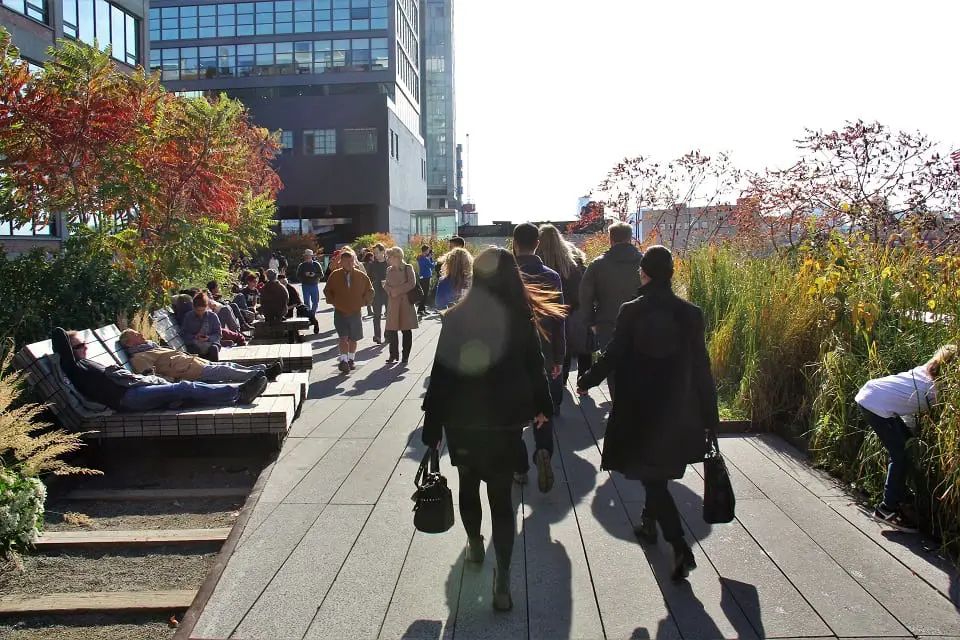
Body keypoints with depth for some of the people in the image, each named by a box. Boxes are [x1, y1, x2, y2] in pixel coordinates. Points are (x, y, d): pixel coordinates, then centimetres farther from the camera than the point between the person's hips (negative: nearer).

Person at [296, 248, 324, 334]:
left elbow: (321, 275, 1)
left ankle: (312, 315, 27)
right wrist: (305, 275, -13)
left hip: (314, 285, 1)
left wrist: (314, 275, -16)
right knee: (307, 303, -7)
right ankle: (311, 318, -1)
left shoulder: (316, 264, 5)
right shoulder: (302, 265, 6)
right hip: (305, 286, -1)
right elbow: (298, 276, 4)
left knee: (315, 302, 6)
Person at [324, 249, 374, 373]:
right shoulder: (334, 275, -3)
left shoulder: (361, 276, -2)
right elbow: (327, 291, 10)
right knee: (343, 337, -13)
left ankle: (351, 359, 27)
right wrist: (333, 302, 2)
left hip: (355, 312, 2)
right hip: (340, 312, -2)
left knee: (353, 339, 11)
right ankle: (343, 360, -14)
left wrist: (363, 302, 3)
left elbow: (369, 291, 11)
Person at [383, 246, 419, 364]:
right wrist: (390, 291, -12)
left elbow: (412, 283, -13)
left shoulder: (408, 268, -3)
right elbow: (386, 284, 10)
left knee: (406, 330, 2)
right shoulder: (389, 269, 12)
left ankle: (405, 356, 10)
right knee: (391, 329, 1)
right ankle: (393, 354, 12)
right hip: (393, 303, 4)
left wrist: (397, 291, -14)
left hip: (406, 302, -4)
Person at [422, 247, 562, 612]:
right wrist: (542, 407, 22)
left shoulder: (457, 318, -13)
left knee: (468, 484, 22)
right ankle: (502, 581, 0)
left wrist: (432, 424, -5)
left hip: (463, 418, -1)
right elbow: (535, 368, 6)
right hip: (508, 420, 2)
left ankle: (474, 546, 43)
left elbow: (442, 374, -12)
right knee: (502, 494, 6)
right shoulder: (523, 319, -4)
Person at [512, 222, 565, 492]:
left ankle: (520, 468, 15)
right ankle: (544, 451, -12)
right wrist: (558, 358, 7)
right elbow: (559, 321, -1)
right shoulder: (551, 277, -4)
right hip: (543, 356, 1)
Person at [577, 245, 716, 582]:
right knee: (658, 473, 23)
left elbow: (612, 358, -7)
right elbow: (701, 368, -4)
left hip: (639, 410, -3)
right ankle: (650, 523, 43)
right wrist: (710, 417, 3)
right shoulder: (691, 314, -7)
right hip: (678, 412, 3)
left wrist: (586, 381, 12)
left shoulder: (631, 312, -11)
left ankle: (680, 546, -7)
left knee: (651, 475, 4)